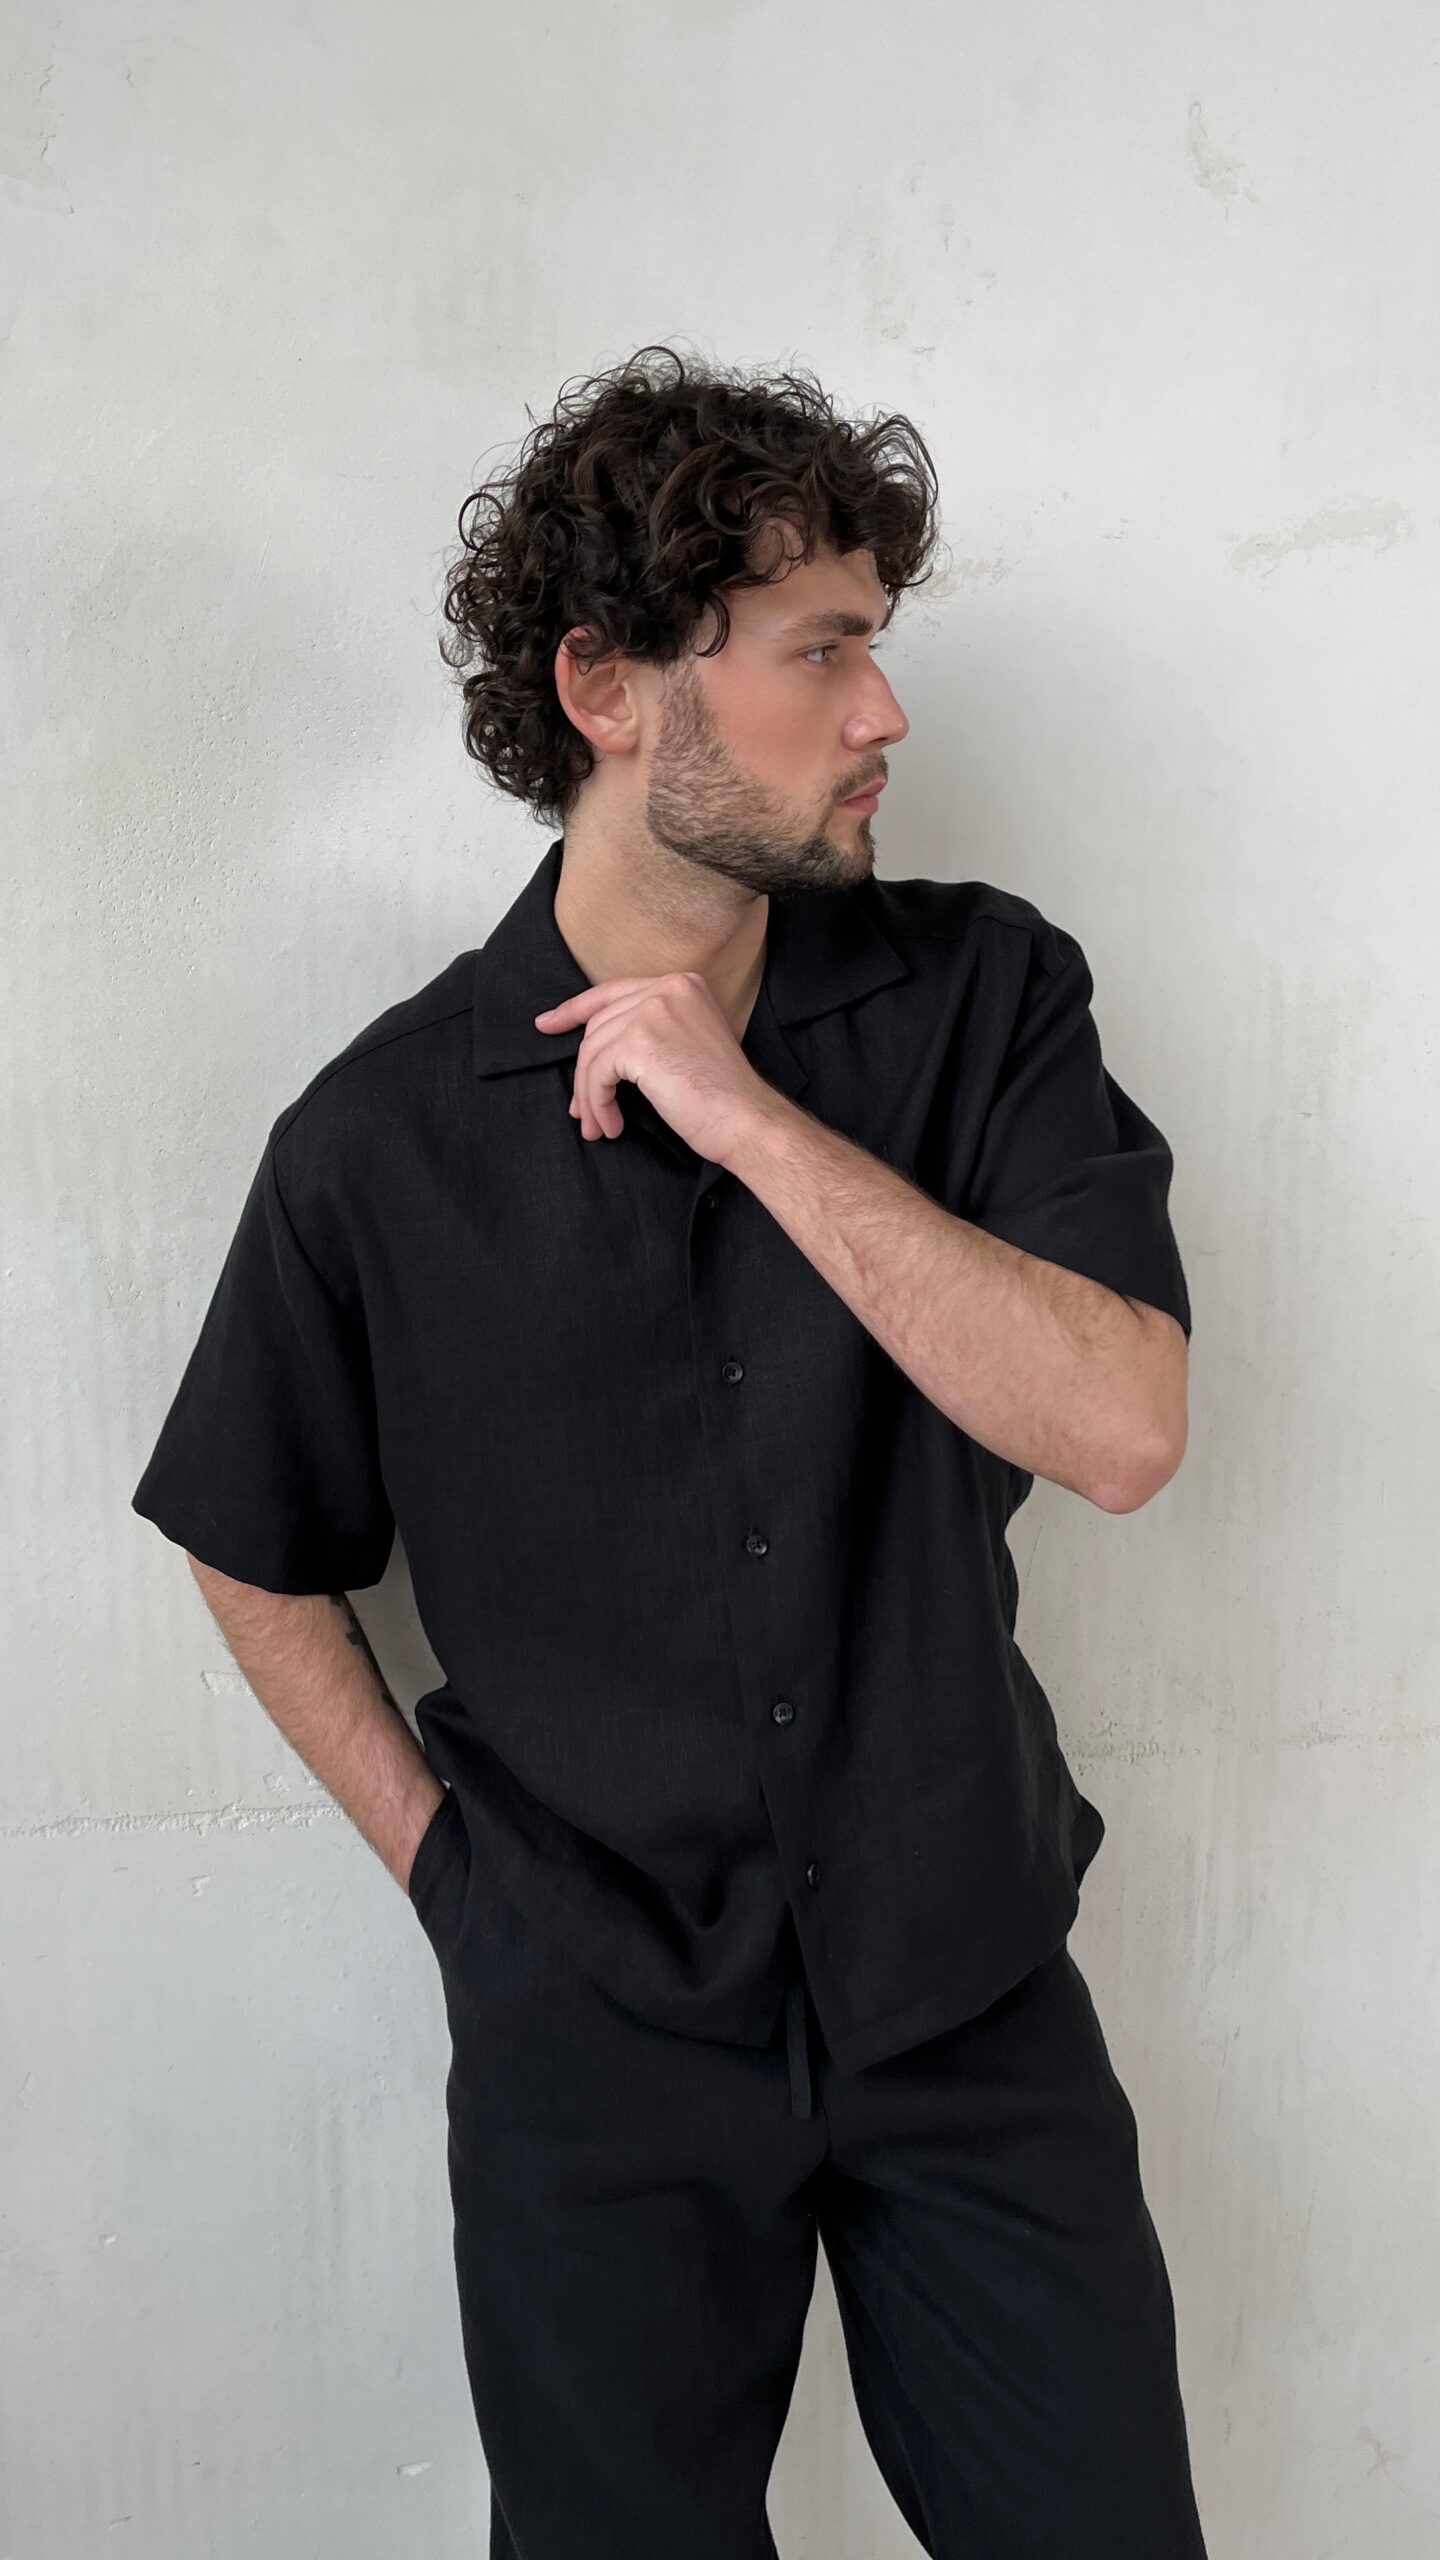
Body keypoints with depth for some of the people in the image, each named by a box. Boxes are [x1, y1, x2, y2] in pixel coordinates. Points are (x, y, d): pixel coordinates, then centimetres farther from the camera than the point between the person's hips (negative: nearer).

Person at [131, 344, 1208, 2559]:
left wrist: (758, 1120, -24)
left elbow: (1121, 1430, -20)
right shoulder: (385, 1137, -10)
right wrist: (444, 1860, -1)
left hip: (975, 2000, 2)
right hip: (594, 2041, -1)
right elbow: (258, 1559, 4)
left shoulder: (985, 996, -8)